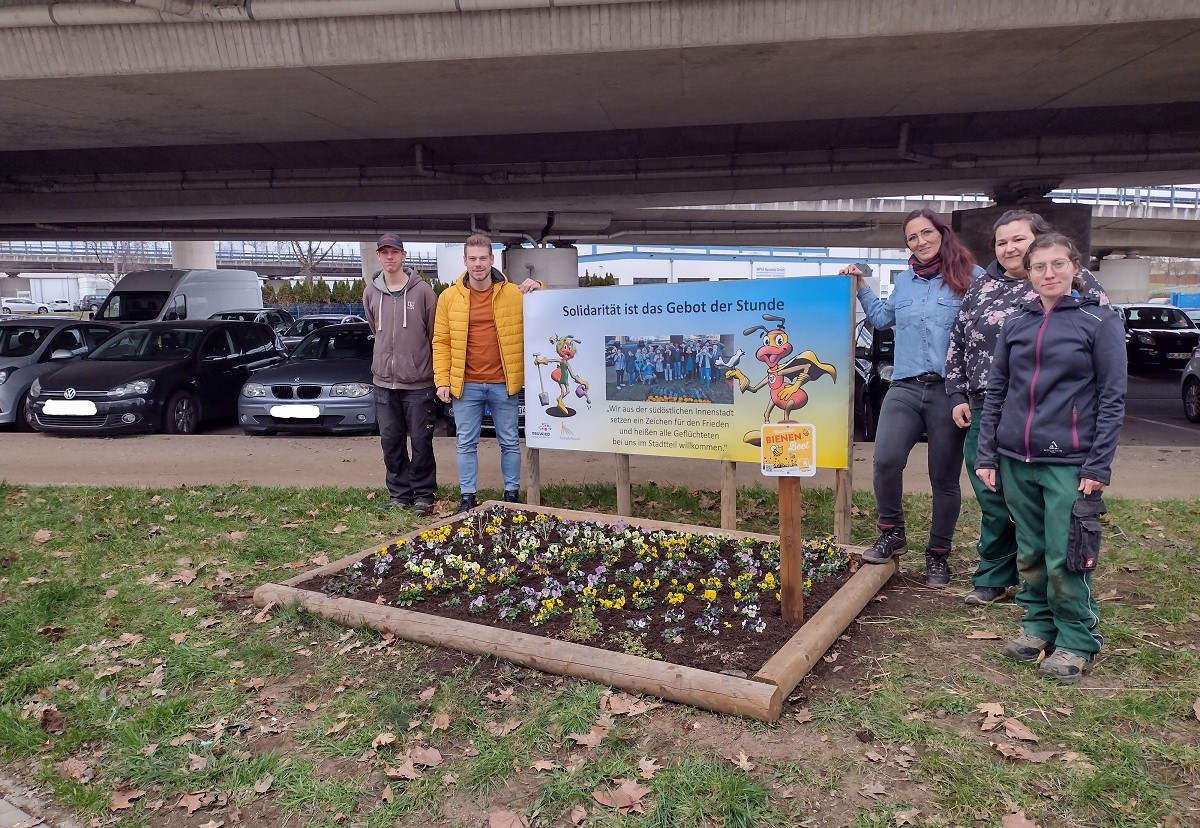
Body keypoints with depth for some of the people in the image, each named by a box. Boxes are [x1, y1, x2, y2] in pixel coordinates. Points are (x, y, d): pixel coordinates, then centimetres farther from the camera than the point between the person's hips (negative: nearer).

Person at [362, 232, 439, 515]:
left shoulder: (422, 290, -5)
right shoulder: (371, 293, 6)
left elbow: (434, 334, 0)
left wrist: (437, 373, 3)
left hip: (418, 381, -4)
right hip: (384, 381, 4)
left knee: (421, 442, 2)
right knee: (391, 441, 9)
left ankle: (423, 494, 15)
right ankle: (399, 493, 21)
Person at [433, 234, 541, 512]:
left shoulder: (514, 293, 0)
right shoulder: (449, 297, 2)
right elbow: (441, 342, 2)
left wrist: (539, 290, -11)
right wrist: (442, 380, -5)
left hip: (504, 384, 0)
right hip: (466, 385, 0)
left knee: (510, 442, 9)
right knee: (466, 444, 8)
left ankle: (512, 494, 22)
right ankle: (467, 497, 19)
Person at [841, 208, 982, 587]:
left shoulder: (971, 277, -1)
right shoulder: (904, 280, 16)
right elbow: (882, 317, 32)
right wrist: (861, 286, 24)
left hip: (949, 391, -3)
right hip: (904, 388, 3)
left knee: (945, 479, 6)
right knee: (885, 461, -15)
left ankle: (938, 555, 22)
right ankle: (892, 533, 9)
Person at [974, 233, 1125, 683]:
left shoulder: (1099, 321, -1)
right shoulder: (1015, 325, 10)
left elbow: (1112, 398, -4)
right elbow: (995, 391, 11)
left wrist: (1099, 465, -10)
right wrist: (986, 454, 5)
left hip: (1069, 462, -4)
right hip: (1016, 460, 4)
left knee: (1065, 558, -2)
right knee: (1030, 554, 12)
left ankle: (1077, 641, 16)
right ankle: (1039, 626, 29)